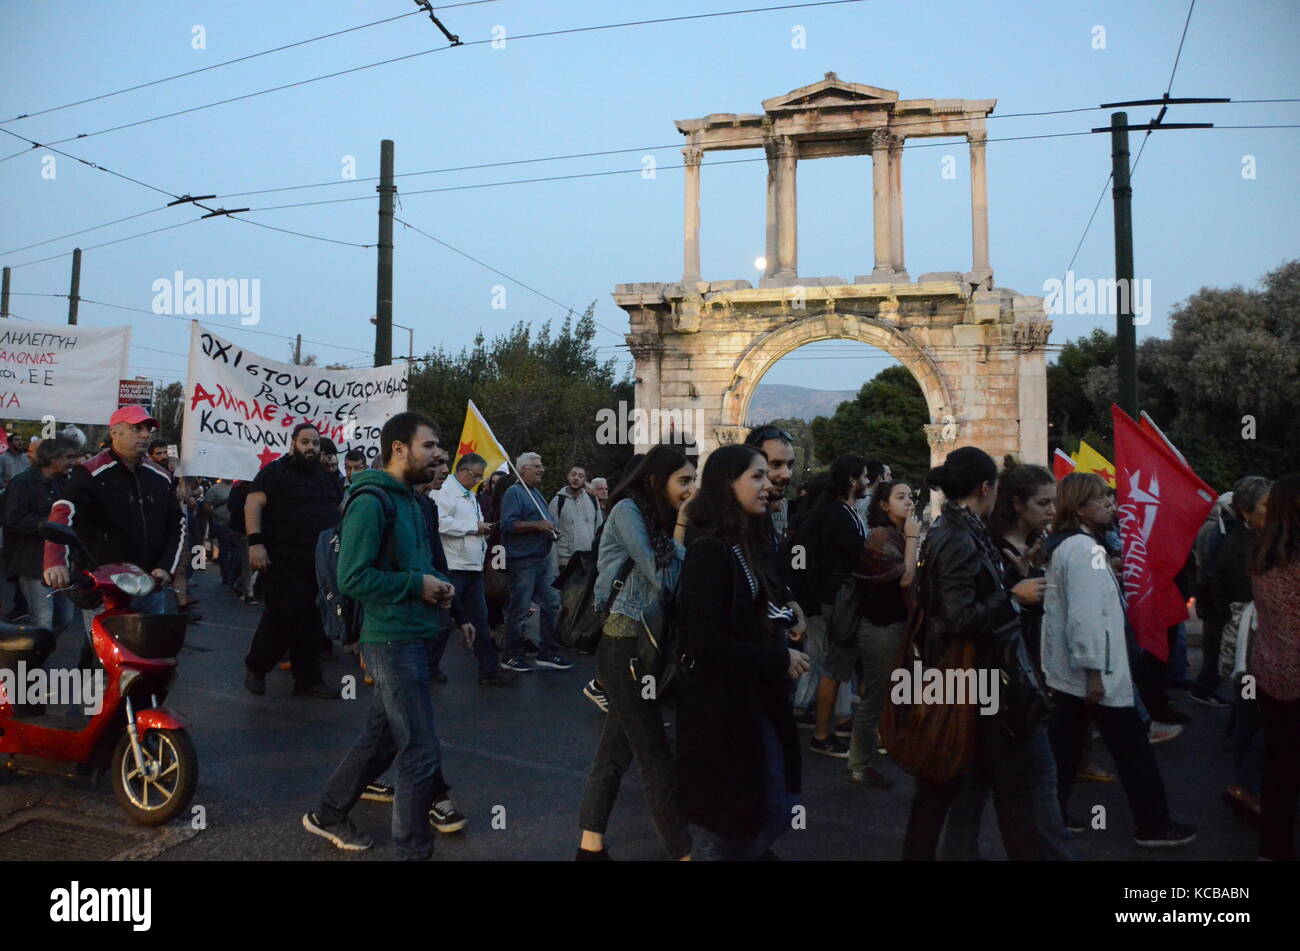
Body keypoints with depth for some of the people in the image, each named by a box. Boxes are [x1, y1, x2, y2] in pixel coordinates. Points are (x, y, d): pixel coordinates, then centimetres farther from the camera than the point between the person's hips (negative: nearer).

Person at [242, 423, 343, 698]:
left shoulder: (327, 477, 18)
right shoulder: (276, 471, -2)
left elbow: (340, 511, 27)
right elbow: (253, 504, -11)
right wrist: (255, 542, -22)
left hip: (323, 564, 6)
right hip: (287, 562, -6)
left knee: (312, 624, 8)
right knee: (284, 617, -8)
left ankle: (308, 680, 15)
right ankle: (255, 667, 16)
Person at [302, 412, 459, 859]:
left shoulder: (407, 498, 14)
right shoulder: (371, 501, -16)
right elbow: (353, 577, -22)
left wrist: (436, 584, 4)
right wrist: (417, 584, -17)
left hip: (410, 637, 10)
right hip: (394, 640, -10)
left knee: (381, 738, 21)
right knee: (421, 752, -4)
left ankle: (327, 814, 39)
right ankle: (413, 849, 10)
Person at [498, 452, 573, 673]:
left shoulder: (537, 494, 20)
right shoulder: (514, 493, -8)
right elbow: (508, 524, -19)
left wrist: (552, 530, 9)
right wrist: (537, 525, -21)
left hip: (543, 559, 9)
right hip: (523, 561, -9)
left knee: (552, 605, 9)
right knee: (519, 609, -1)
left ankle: (547, 652, 18)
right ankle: (511, 656, 10)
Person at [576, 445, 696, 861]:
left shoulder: (655, 518, 14)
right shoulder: (628, 510, -11)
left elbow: (668, 585, 5)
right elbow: (663, 580, -16)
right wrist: (684, 531, -11)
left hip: (640, 644, 8)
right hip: (623, 646, -8)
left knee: (617, 747, 12)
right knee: (655, 756, -2)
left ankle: (591, 845, 22)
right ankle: (681, 851, 7)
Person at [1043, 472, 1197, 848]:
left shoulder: (1063, 544, 12)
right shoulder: (1085, 548, -19)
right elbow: (1086, 614, -25)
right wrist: (1094, 669, -24)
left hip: (1066, 666, 10)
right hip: (1089, 666, -10)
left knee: (1065, 742, 13)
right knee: (1133, 749, 3)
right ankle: (1153, 825, 14)